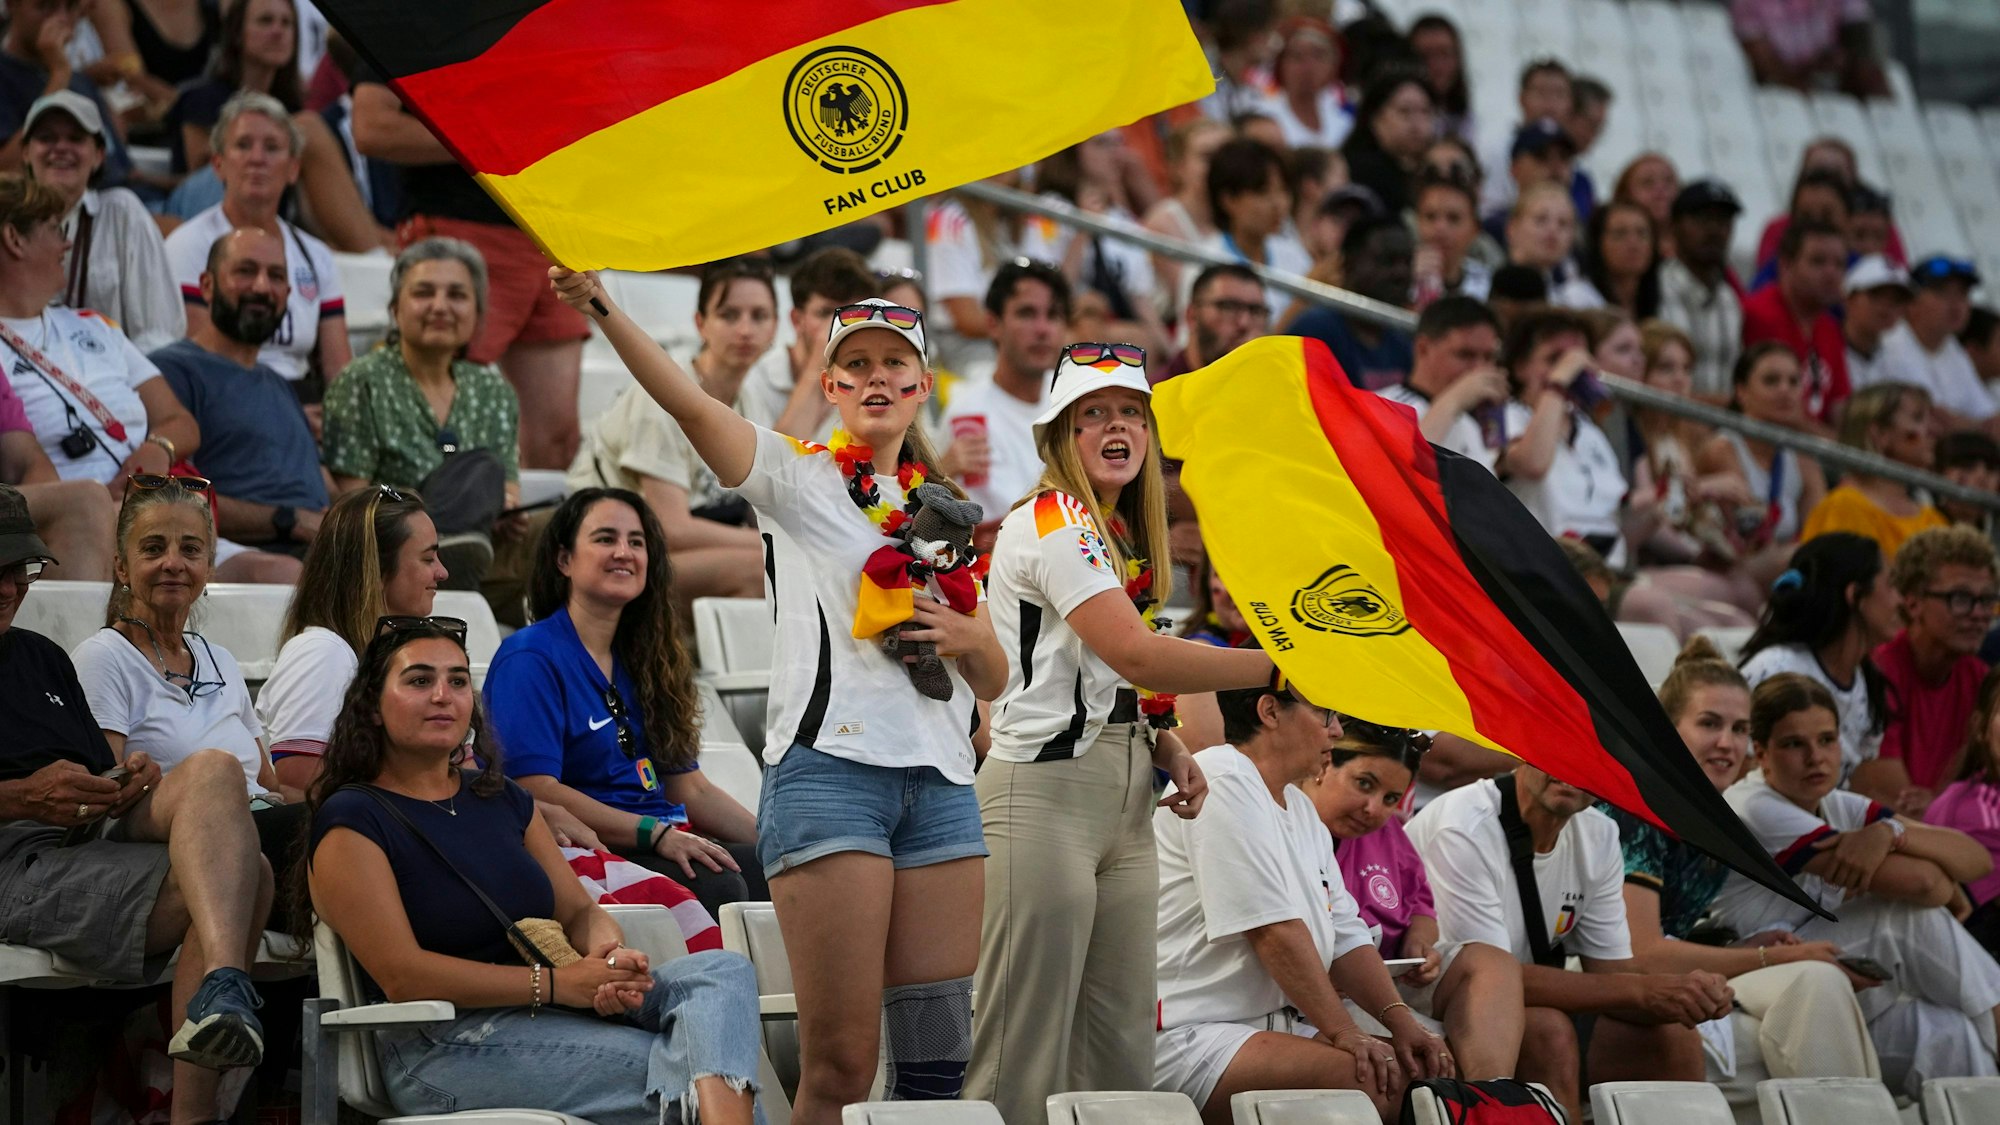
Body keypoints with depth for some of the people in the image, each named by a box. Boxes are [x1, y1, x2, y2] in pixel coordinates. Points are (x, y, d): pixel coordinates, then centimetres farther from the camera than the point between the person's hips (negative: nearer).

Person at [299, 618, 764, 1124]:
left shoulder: (502, 799, 21)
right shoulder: (350, 823, -2)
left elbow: (580, 911, 19)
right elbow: (400, 976, -12)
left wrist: (609, 952, -9)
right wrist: (555, 983, -17)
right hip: (445, 1044, -7)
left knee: (722, 970, -23)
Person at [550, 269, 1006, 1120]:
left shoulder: (945, 514, 20)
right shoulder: (797, 476, 5)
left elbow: (995, 683, 23)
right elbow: (689, 403, -13)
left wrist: (971, 641, 0)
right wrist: (601, 308, -28)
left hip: (940, 784, 5)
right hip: (829, 770, -5)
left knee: (937, 1055, 2)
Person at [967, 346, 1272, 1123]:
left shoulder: (1121, 535, 17)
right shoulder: (1050, 523, -10)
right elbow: (1136, 654, -21)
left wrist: (1169, 751, 7)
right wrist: (1284, 664, -20)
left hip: (1124, 796, 9)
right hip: (1046, 789, -9)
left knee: (1121, 1043, 6)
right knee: (1027, 1040, -10)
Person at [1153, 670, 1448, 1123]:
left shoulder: (1299, 807, 20)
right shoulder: (1222, 783, -11)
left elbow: (1344, 936, 15)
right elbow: (1275, 931, -18)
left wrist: (1401, 1020, -1)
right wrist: (1345, 1033, -18)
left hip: (1279, 1025, 10)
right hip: (1191, 1035, -10)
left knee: (1425, 1067, -6)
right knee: (1372, 1083, -28)